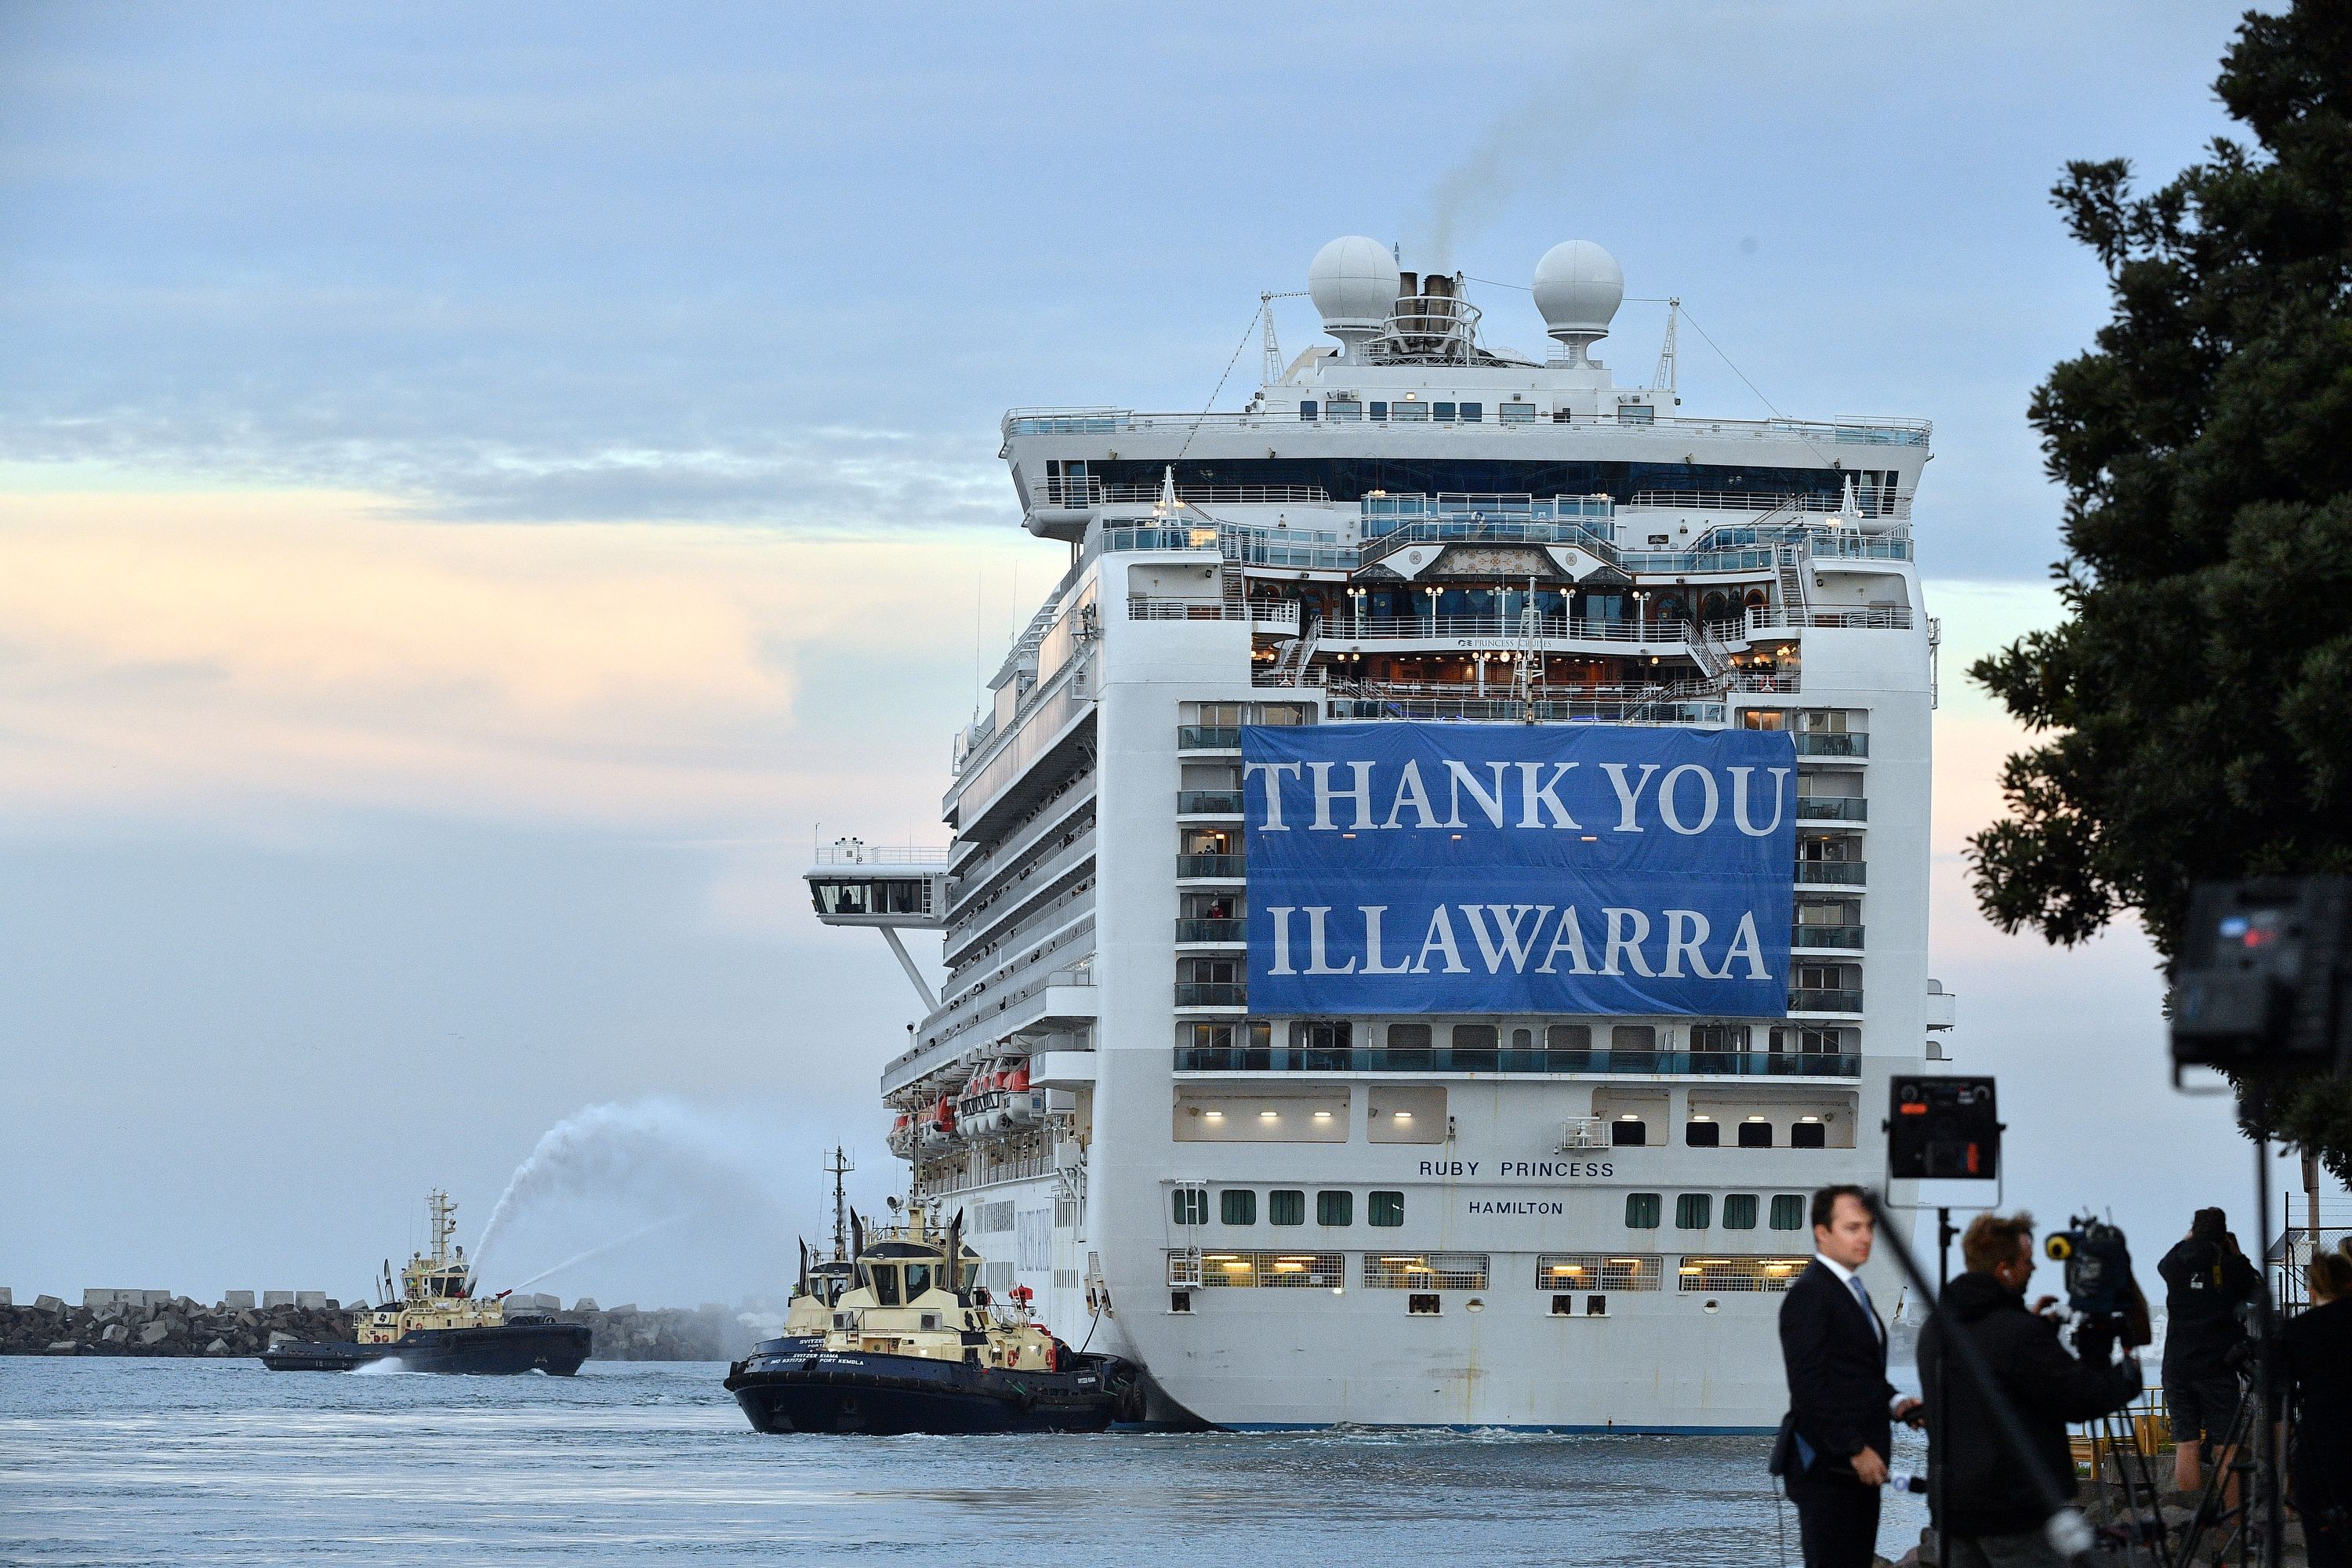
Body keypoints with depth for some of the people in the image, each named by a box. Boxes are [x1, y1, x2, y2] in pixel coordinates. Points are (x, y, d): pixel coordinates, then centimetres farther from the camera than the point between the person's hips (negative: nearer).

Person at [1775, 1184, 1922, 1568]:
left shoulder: (1851, 1291, 18)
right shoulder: (1808, 1295, -13)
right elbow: (1809, 1386, -19)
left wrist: (1892, 1403, 7)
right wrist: (1854, 1450, -19)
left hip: (1857, 1465, 10)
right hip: (1828, 1467, -10)